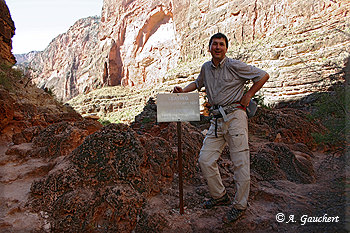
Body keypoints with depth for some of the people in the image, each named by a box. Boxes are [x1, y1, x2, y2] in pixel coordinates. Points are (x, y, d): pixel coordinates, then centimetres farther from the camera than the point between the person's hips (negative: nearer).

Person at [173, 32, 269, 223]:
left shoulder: (234, 66, -4)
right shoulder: (206, 68, 13)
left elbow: (263, 76, 1)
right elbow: (198, 83, 33)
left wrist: (248, 95, -2)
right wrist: (183, 90, 17)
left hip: (235, 116, -6)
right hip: (217, 120, 6)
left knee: (240, 162, -2)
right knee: (205, 159, 2)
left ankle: (239, 205, 16)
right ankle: (220, 196, 23)